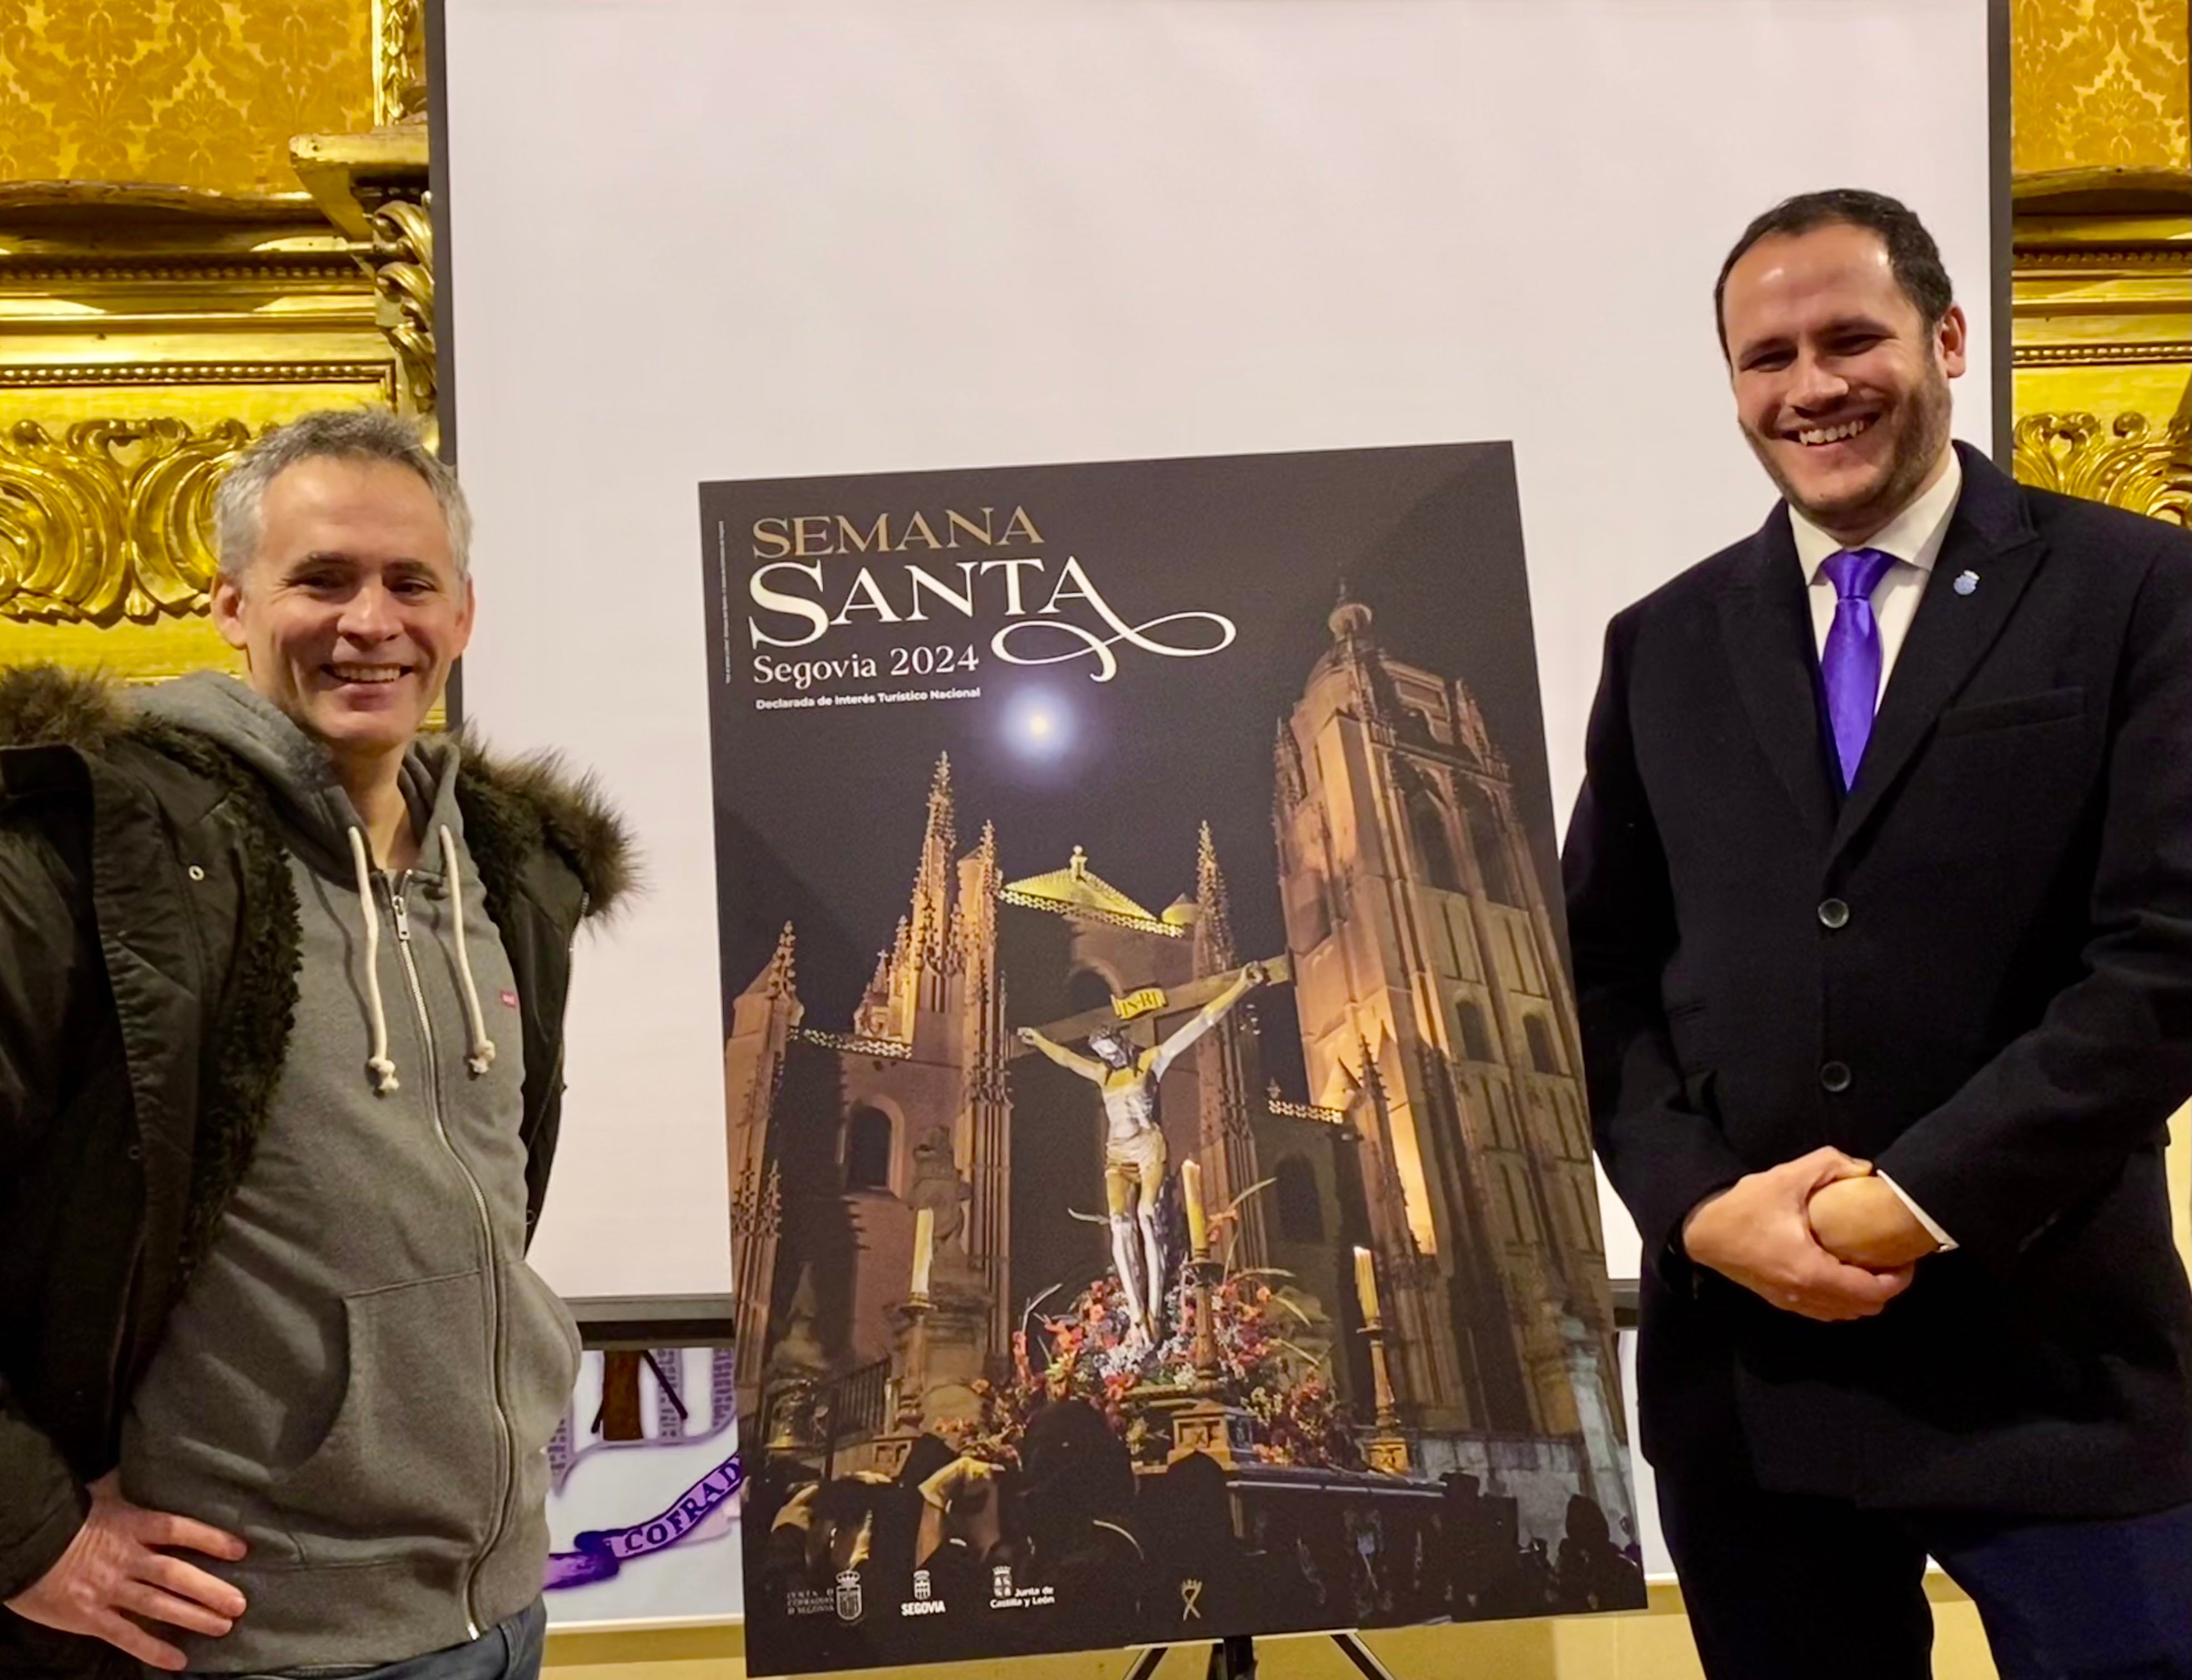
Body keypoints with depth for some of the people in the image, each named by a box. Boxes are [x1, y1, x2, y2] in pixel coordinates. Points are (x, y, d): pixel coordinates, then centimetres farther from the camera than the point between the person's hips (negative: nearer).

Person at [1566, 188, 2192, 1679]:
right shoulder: (1666, 645, 8)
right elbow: (1605, 975, 7)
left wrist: (1922, 1201, -14)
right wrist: (1700, 1207, -8)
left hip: (2052, 1357, -2)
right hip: (1744, 1360, 3)